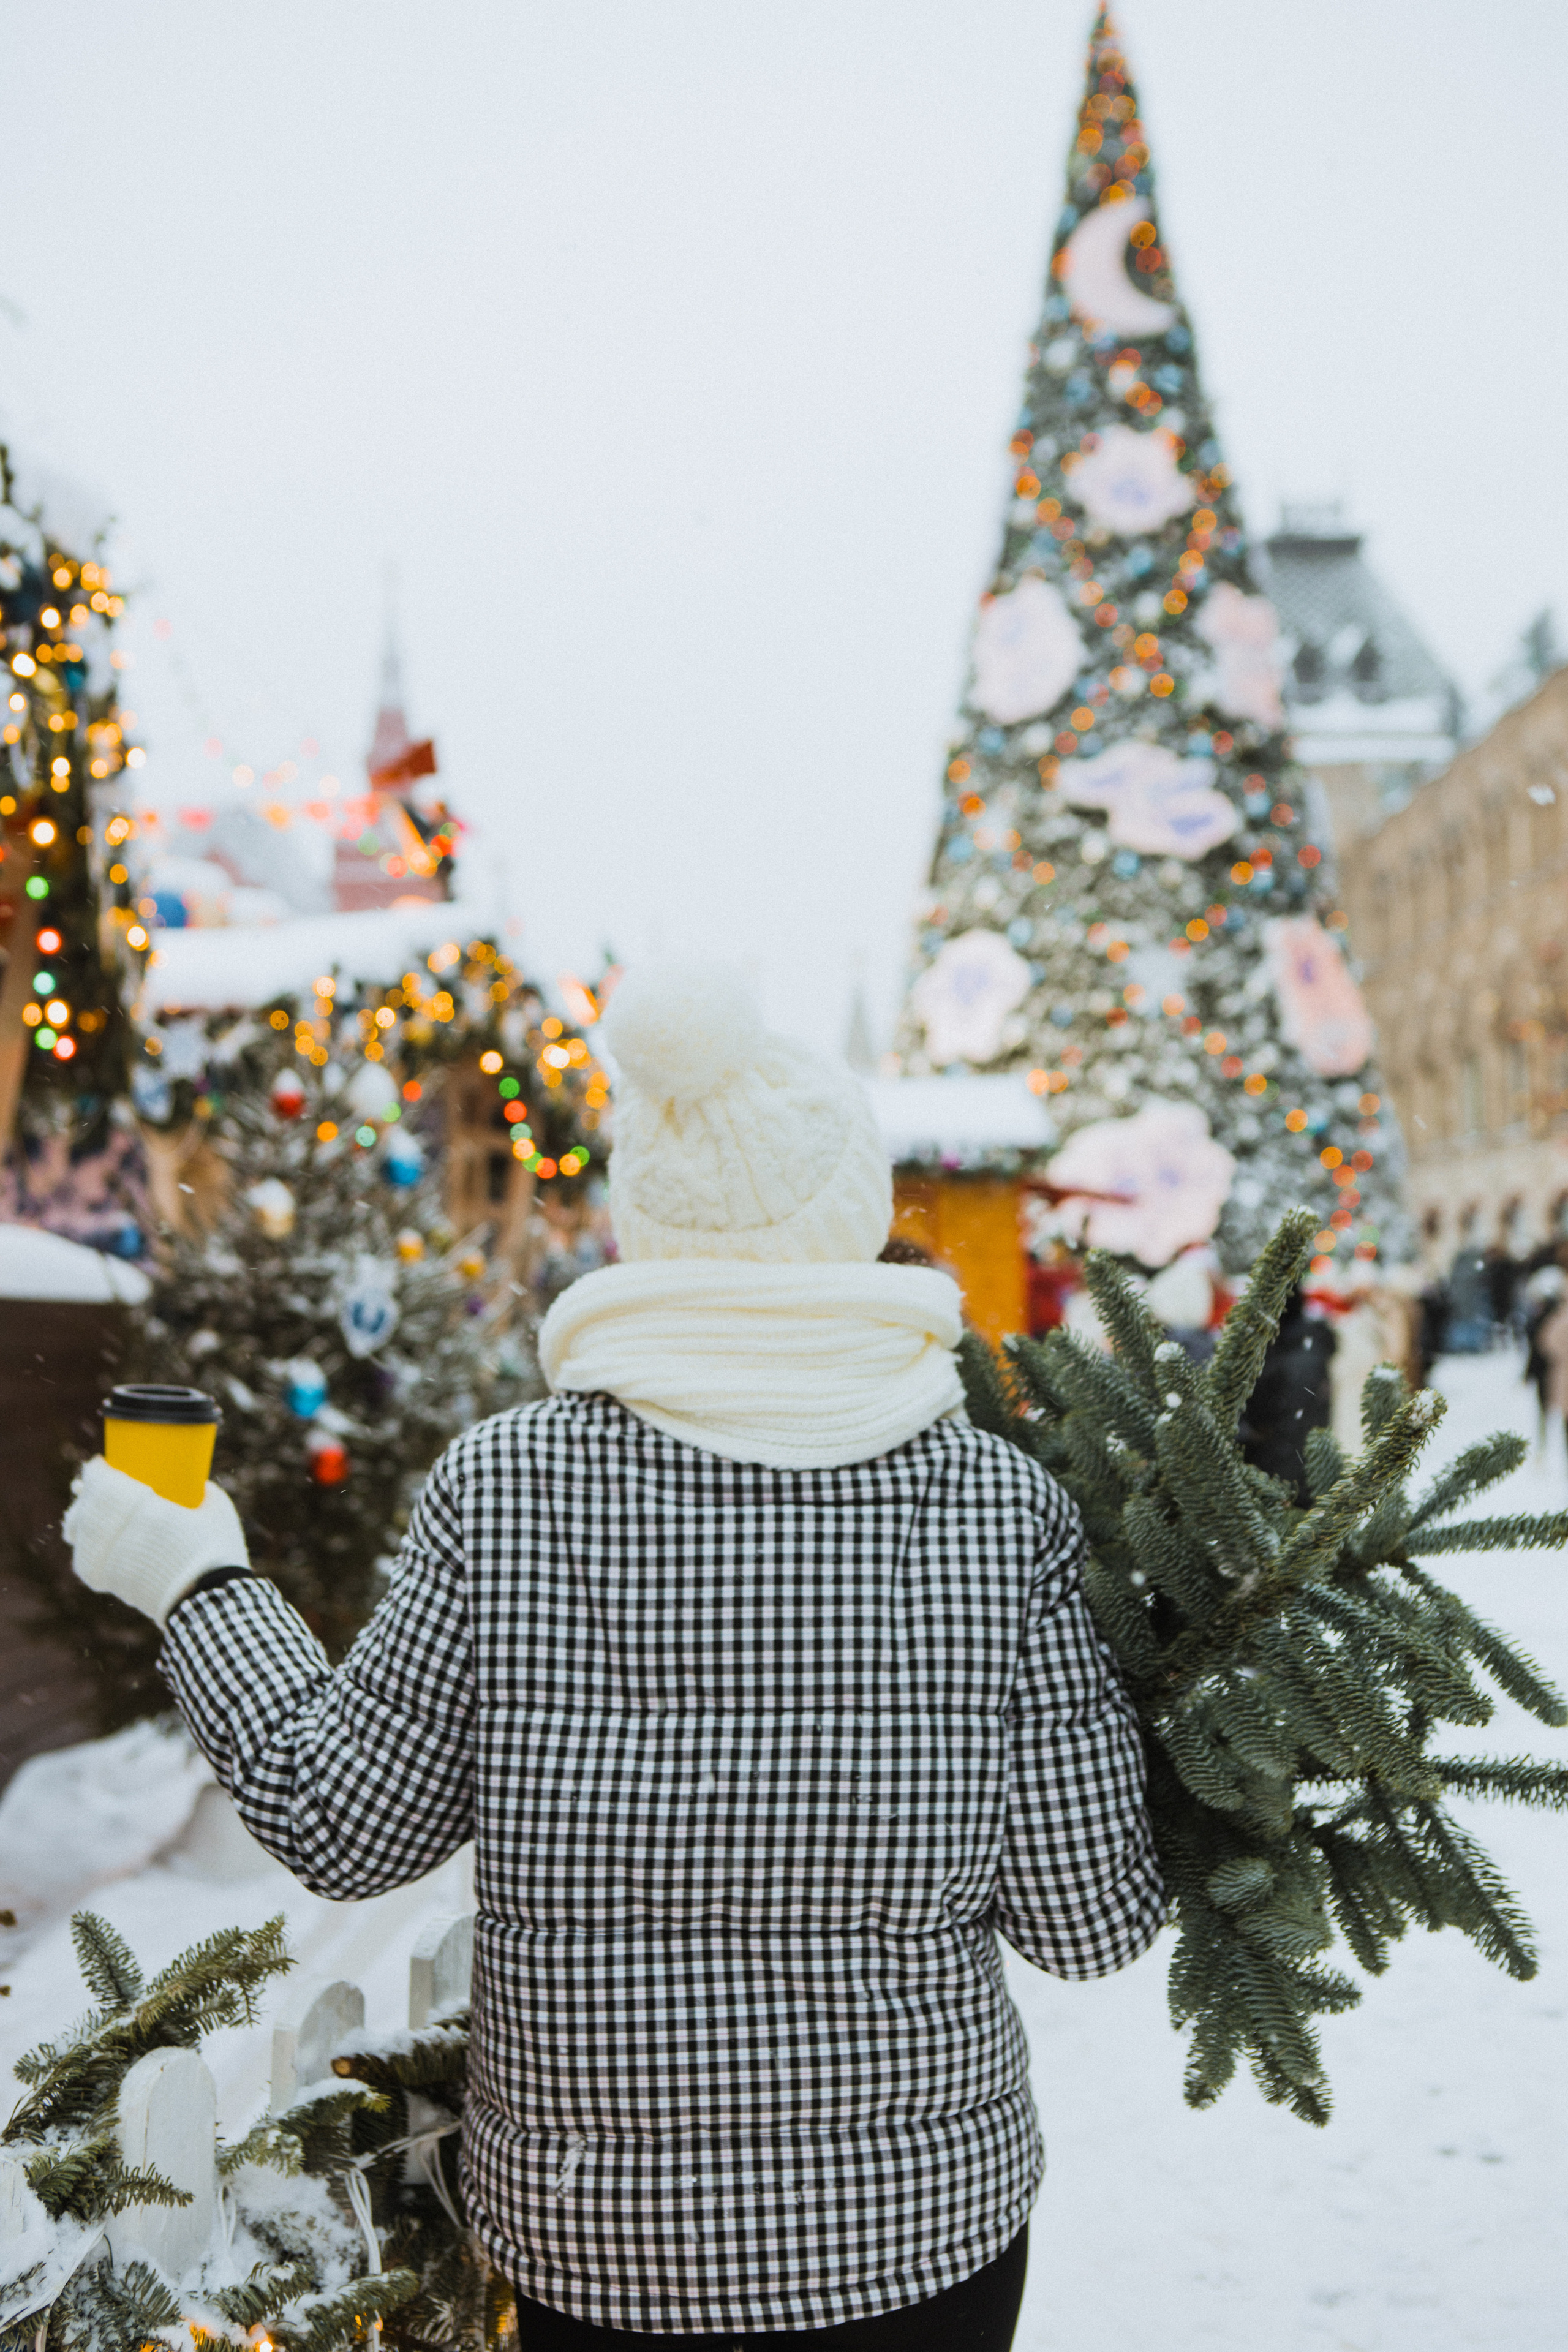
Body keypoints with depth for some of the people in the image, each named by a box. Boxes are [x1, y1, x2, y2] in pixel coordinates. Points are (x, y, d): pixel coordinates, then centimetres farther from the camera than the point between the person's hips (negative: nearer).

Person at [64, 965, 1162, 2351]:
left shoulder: (504, 1487, -15)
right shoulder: (1005, 1505, -15)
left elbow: (346, 1830, -6)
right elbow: (1092, 1921, -10)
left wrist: (193, 1583, 7)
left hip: (591, 2229, 1)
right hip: (923, 2212, 0)